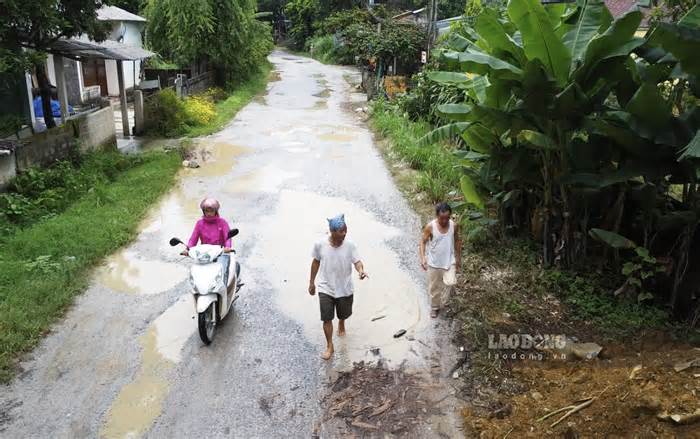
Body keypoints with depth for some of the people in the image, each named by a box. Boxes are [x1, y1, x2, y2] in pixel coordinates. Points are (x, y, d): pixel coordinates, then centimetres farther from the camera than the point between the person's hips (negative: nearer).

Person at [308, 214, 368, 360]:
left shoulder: (350, 245, -14)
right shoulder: (320, 245, -13)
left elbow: (357, 261, -15)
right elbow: (316, 262, 1)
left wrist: (361, 270, -39)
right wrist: (311, 282, 8)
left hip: (344, 288, 1)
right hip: (325, 289, -1)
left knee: (344, 314, 21)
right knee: (326, 318, -1)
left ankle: (341, 324, 58)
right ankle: (329, 346, 18)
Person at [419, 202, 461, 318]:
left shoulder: (454, 226, -10)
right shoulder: (430, 227, -18)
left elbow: (457, 241, 5)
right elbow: (423, 242, -9)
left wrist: (458, 258, 11)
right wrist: (423, 258, -22)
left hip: (449, 261, 1)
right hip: (434, 263, -1)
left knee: (450, 282, -15)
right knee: (434, 287, 11)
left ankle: (441, 301, 14)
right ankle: (434, 307, 35)